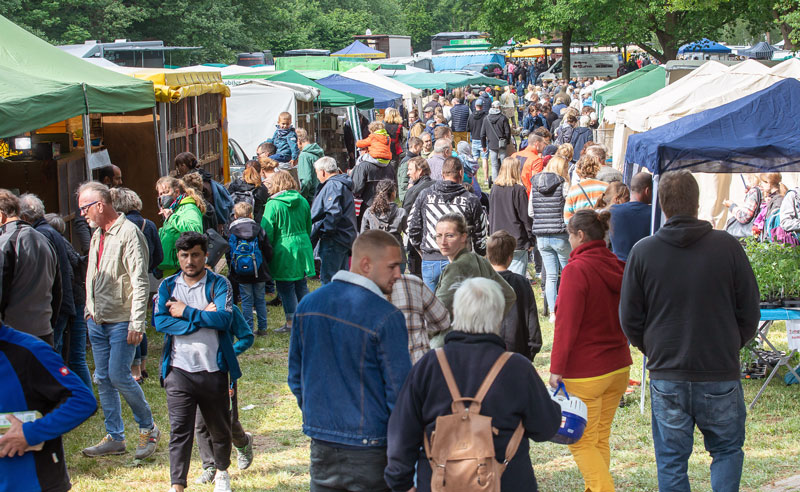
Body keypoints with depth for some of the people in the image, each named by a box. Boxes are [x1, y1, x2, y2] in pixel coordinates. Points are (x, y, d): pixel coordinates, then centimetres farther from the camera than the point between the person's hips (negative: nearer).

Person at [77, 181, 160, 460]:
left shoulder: (128, 233, -14)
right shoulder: (97, 236, 13)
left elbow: (140, 283, -17)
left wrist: (137, 324, -21)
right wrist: (89, 311, 17)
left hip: (121, 321, -8)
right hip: (97, 321, 8)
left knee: (119, 376, -10)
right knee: (103, 379, 8)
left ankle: (148, 428, 8)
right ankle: (114, 438, 16)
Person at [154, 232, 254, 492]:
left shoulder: (219, 284, 1)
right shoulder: (168, 286, 6)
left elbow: (224, 318, -15)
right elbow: (160, 322, -10)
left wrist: (186, 312, -12)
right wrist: (203, 317, -13)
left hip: (213, 370, 0)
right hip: (179, 370, 0)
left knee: (220, 428, 15)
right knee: (179, 430, -7)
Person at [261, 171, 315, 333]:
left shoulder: (273, 204, -12)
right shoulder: (302, 201, 4)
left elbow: (266, 231, -10)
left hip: (283, 250, -6)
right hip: (303, 247, 6)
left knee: (285, 287, 2)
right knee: (301, 285, 15)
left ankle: (291, 323, 4)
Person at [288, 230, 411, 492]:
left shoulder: (308, 304, 3)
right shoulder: (386, 317, -17)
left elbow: (296, 377, 12)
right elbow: (399, 390, -13)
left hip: (321, 449, 6)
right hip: (370, 454, -6)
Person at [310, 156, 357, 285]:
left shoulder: (332, 186, -14)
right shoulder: (343, 184, 19)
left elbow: (334, 212, -26)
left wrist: (323, 230, -18)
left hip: (333, 240, -11)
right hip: (346, 237, 11)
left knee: (328, 278, -9)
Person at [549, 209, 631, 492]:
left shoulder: (576, 270, -16)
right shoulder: (617, 267, 6)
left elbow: (566, 324, -18)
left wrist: (557, 368, -13)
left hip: (584, 373, -7)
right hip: (618, 366, 8)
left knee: (581, 442, 0)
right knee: (600, 438, 16)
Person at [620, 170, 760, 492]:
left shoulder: (642, 252, -5)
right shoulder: (727, 246, -7)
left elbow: (629, 319, 1)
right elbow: (749, 312, 1)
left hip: (666, 376, 1)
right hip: (721, 373, 0)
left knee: (671, 462, 11)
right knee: (727, 449, 18)